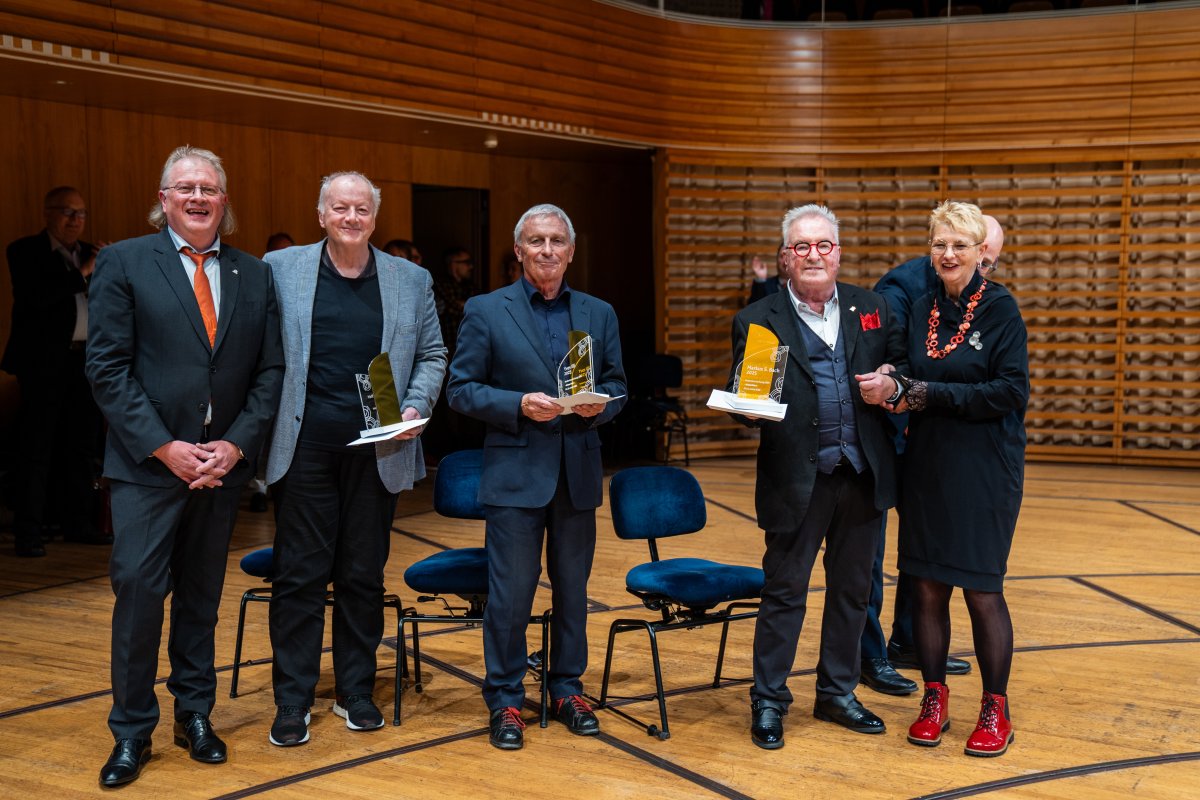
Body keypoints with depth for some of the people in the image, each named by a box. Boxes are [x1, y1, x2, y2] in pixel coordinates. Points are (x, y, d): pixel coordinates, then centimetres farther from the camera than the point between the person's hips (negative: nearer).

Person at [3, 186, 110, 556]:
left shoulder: (89, 253, 16)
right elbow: (34, 297, -18)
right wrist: (81, 274, -17)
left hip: (86, 361, 6)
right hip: (45, 362, -6)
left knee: (81, 447, 10)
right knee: (36, 449, -3)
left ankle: (77, 522, 18)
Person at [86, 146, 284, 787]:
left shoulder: (254, 275, 8)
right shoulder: (123, 263, -2)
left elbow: (270, 371, 6)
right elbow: (107, 368, -7)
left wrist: (237, 445, -7)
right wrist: (164, 447, -14)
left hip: (223, 463, 3)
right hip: (148, 465, -3)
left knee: (202, 594, 13)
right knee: (139, 590, -4)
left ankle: (194, 715, 26)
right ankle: (132, 731, 11)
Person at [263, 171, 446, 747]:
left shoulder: (411, 281, 9)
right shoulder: (281, 269, 4)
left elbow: (431, 355, 14)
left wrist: (416, 407, -3)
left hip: (377, 451, 2)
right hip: (304, 446, -1)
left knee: (363, 576, 10)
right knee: (299, 574, 2)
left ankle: (356, 690, 23)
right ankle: (292, 701, 13)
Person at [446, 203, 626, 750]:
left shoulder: (599, 314, 10)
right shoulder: (486, 311, 0)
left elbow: (616, 386, 12)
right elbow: (461, 390, -3)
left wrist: (599, 404, -10)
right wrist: (518, 405, -17)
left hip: (577, 473, 3)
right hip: (516, 472, -3)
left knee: (573, 589, 12)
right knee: (510, 593, 1)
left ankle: (567, 689, 27)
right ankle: (504, 700, 15)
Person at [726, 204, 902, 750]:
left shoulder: (871, 308, 8)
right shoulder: (757, 321, -2)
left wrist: (892, 382, -9)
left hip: (862, 476, 4)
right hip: (798, 478, -4)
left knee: (851, 589, 15)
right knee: (785, 593, 5)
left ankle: (837, 694, 31)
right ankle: (768, 702, 18)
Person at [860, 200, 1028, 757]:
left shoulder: (1001, 309, -6)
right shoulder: (921, 310, 8)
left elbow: (1011, 393, -14)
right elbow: (911, 378, 9)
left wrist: (927, 393, -17)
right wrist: (893, 389, -15)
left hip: (985, 471, -4)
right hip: (925, 466, 4)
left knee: (982, 590, 1)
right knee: (926, 585, 7)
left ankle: (996, 710, 17)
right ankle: (934, 699, 22)